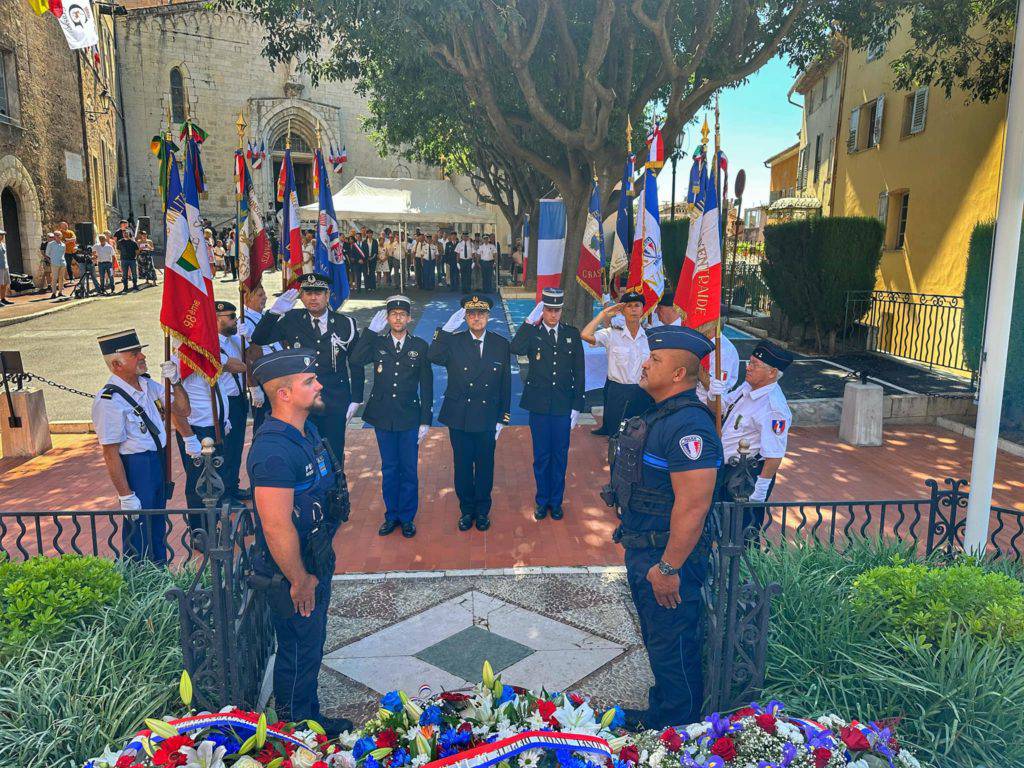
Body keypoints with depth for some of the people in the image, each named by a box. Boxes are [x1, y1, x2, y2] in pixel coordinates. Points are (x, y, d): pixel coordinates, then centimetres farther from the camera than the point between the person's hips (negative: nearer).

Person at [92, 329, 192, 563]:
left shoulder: (147, 384, 2)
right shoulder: (109, 401, -21)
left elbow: (182, 411, 10)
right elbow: (111, 454, -20)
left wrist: (175, 381, -8)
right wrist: (126, 496, -19)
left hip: (159, 461, 8)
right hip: (135, 467, -8)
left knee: (158, 525, 22)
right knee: (138, 530, 5)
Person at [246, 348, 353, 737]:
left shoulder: (307, 430, 2)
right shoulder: (273, 450, -31)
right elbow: (277, 527, -30)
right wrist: (300, 581, -19)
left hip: (316, 563, 9)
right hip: (292, 573, -9)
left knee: (311, 646, 25)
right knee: (299, 653, 11)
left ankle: (311, 719, 45)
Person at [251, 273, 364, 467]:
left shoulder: (346, 323, -1)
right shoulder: (291, 321, 1)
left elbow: (356, 364, 3)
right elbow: (258, 339, 0)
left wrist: (356, 399, 0)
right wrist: (274, 312, -16)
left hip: (335, 404, -1)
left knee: (334, 456, 8)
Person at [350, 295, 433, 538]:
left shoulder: (420, 346, -1)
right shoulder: (376, 343, 0)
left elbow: (426, 386, 1)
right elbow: (355, 360, -19)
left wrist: (425, 420, -2)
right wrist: (371, 331, -19)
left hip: (409, 418, -1)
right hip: (383, 417, 1)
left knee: (409, 470, 6)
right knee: (388, 469, 12)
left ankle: (407, 517, 21)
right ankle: (391, 515, 26)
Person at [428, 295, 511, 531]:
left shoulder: (501, 344, -1)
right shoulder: (453, 342, -4)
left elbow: (506, 384, 2)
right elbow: (433, 357, -25)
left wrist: (502, 418, 0)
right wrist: (447, 329, -32)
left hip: (488, 419, 0)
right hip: (459, 418, 0)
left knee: (485, 466, 12)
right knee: (463, 466, 12)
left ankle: (482, 510, 30)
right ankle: (466, 510, 30)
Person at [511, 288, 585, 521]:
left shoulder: (572, 334, 2)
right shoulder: (532, 333, -3)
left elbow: (579, 372, 4)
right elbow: (516, 349, -26)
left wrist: (577, 406, 1)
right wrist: (530, 321, -24)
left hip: (563, 406, 1)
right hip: (539, 405, -1)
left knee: (560, 455, 10)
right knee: (541, 456, 9)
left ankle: (556, 501, 26)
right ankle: (542, 501, 25)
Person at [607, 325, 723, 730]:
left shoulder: (689, 425, -25)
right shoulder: (656, 414, 8)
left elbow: (693, 504, -29)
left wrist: (668, 567, -25)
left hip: (668, 557, -10)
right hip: (641, 549, 10)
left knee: (672, 648, 7)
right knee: (656, 639, 24)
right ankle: (658, 715, 42)